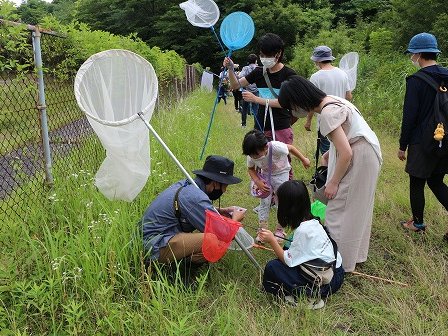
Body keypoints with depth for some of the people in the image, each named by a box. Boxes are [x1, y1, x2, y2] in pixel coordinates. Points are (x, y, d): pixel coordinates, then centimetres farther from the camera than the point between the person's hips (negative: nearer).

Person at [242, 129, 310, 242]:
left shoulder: (276, 147, -38)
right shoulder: (251, 155, -25)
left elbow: (290, 148, -18)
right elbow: (250, 169, -4)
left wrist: (304, 160, -4)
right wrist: (257, 181, -22)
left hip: (281, 173, -3)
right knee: (264, 202, -2)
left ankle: (280, 230, 15)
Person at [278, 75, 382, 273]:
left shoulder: (327, 114, -24)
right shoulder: (330, 100, 5)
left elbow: (346, 153, -25)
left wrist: (333, 182, -15)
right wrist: (329, 154, 12)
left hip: (359, 158, -10)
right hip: (365, 153, 10)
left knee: (340, 209, -1)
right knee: (356, 207, 20)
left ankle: (340, 262, 12)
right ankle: (356, 253, 35)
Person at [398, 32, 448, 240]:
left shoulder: (416, 81, -15)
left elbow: (409, 116, -15)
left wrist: (402, 146, -6)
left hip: (422, 143, -6)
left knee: (417, 184, 10)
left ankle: (418, 223, 23)